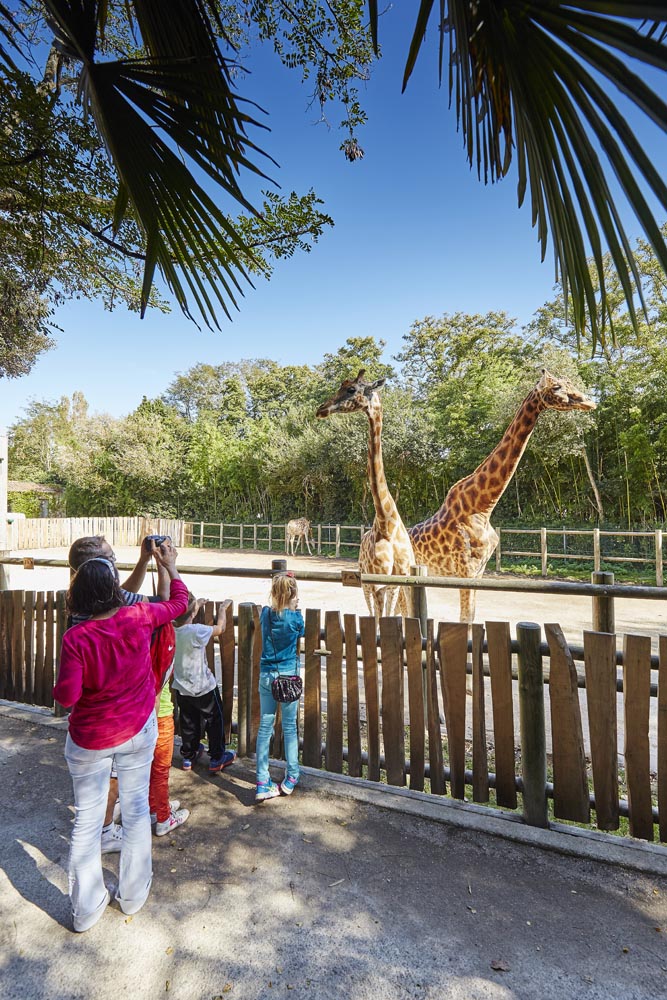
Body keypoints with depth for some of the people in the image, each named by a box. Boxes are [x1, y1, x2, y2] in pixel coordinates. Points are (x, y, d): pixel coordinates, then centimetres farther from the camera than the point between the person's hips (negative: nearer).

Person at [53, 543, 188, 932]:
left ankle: (86, 908, 33)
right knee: (136, 807, 19)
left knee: (87, 820, 16)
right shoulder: (139, 618, -18)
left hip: (89, 740, -1)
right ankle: (133, 893, 37)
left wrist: (61, 684, 1)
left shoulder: (76, 638, -23)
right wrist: (170, 565, 13)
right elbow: (179, 601, 0)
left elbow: (66, 696, -21)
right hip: (139, 731, 2)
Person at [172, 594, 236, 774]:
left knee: (188, 723, 23)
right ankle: (217, 759, 25)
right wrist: (223, 608, 1)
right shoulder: (196, 631, -30)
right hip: (203, 688, -5)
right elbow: (220, 628, -14)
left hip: (181, 687, 6)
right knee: (215, 721, 15)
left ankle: (188, 756, 38)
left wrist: (197, 606, 23)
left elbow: (185, 620, 12)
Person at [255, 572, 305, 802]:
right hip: (289, 676, -3)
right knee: (289, 727, 12)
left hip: (266, 676, 3)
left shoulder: (266, 614, -5)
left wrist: (288, 608, 16)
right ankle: (291, 778, 25)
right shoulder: (296, 617, -14)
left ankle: (262, 783, 14)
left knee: (265, 727, 10)